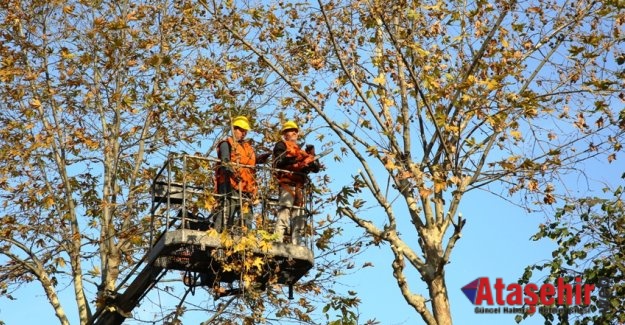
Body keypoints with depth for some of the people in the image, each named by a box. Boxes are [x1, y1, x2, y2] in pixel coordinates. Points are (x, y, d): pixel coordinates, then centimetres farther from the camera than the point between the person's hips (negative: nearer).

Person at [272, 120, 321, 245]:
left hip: (299, 187, 8)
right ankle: (277, 241, -26)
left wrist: (311, 155, 0)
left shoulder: (301, 150, 28)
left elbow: (316, 168, 18)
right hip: (287, 184, -8)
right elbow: (279, 162, -12)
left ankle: (296, 244, 4)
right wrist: (295, 158, -23)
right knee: (284, 212, -19)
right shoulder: (281, 146, 9)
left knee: (299, 217, 4)